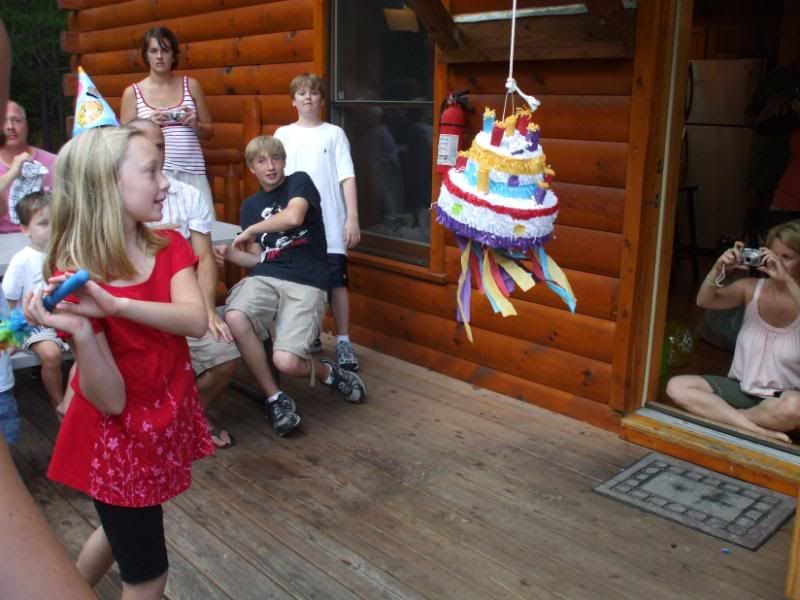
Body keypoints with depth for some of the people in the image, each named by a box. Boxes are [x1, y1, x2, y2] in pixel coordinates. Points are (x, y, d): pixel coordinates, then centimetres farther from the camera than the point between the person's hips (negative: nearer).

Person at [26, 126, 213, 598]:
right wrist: (79, 330, -38)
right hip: (118, 438, -6)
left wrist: (114, 304, -37)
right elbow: (110, 401, -22)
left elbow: (196, 322, -24)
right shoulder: (73, 276, -22)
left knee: (127, 531, 29)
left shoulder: (170, 247, -5)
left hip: (167, 421, 6)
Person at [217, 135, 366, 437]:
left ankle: (330, 373, 14)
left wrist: (251, 230, -1)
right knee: (234, 319, -31)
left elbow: (293, 217, -17)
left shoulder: (299, 181, 5)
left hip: (306, 283, -4)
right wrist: (230, 253, -3)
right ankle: (275, 398, -11)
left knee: (286, 361, -24)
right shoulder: (251, 205, 21)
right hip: (265, 277, 5)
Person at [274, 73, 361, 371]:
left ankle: (343, 341, 5)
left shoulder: (334, 134, 5)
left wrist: (352, 217, -7)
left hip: (331, 223, -1)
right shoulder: (284, 134, 8)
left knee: (336, 282, -2)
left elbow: (347, 177, 0)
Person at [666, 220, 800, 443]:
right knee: (676, 386, -19)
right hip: (741, 389, 4)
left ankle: (730, 415, -11)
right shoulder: (752, 287, 1)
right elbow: (704, 301, -7)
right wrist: (718, 270, -26)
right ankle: (762, 431, -21)